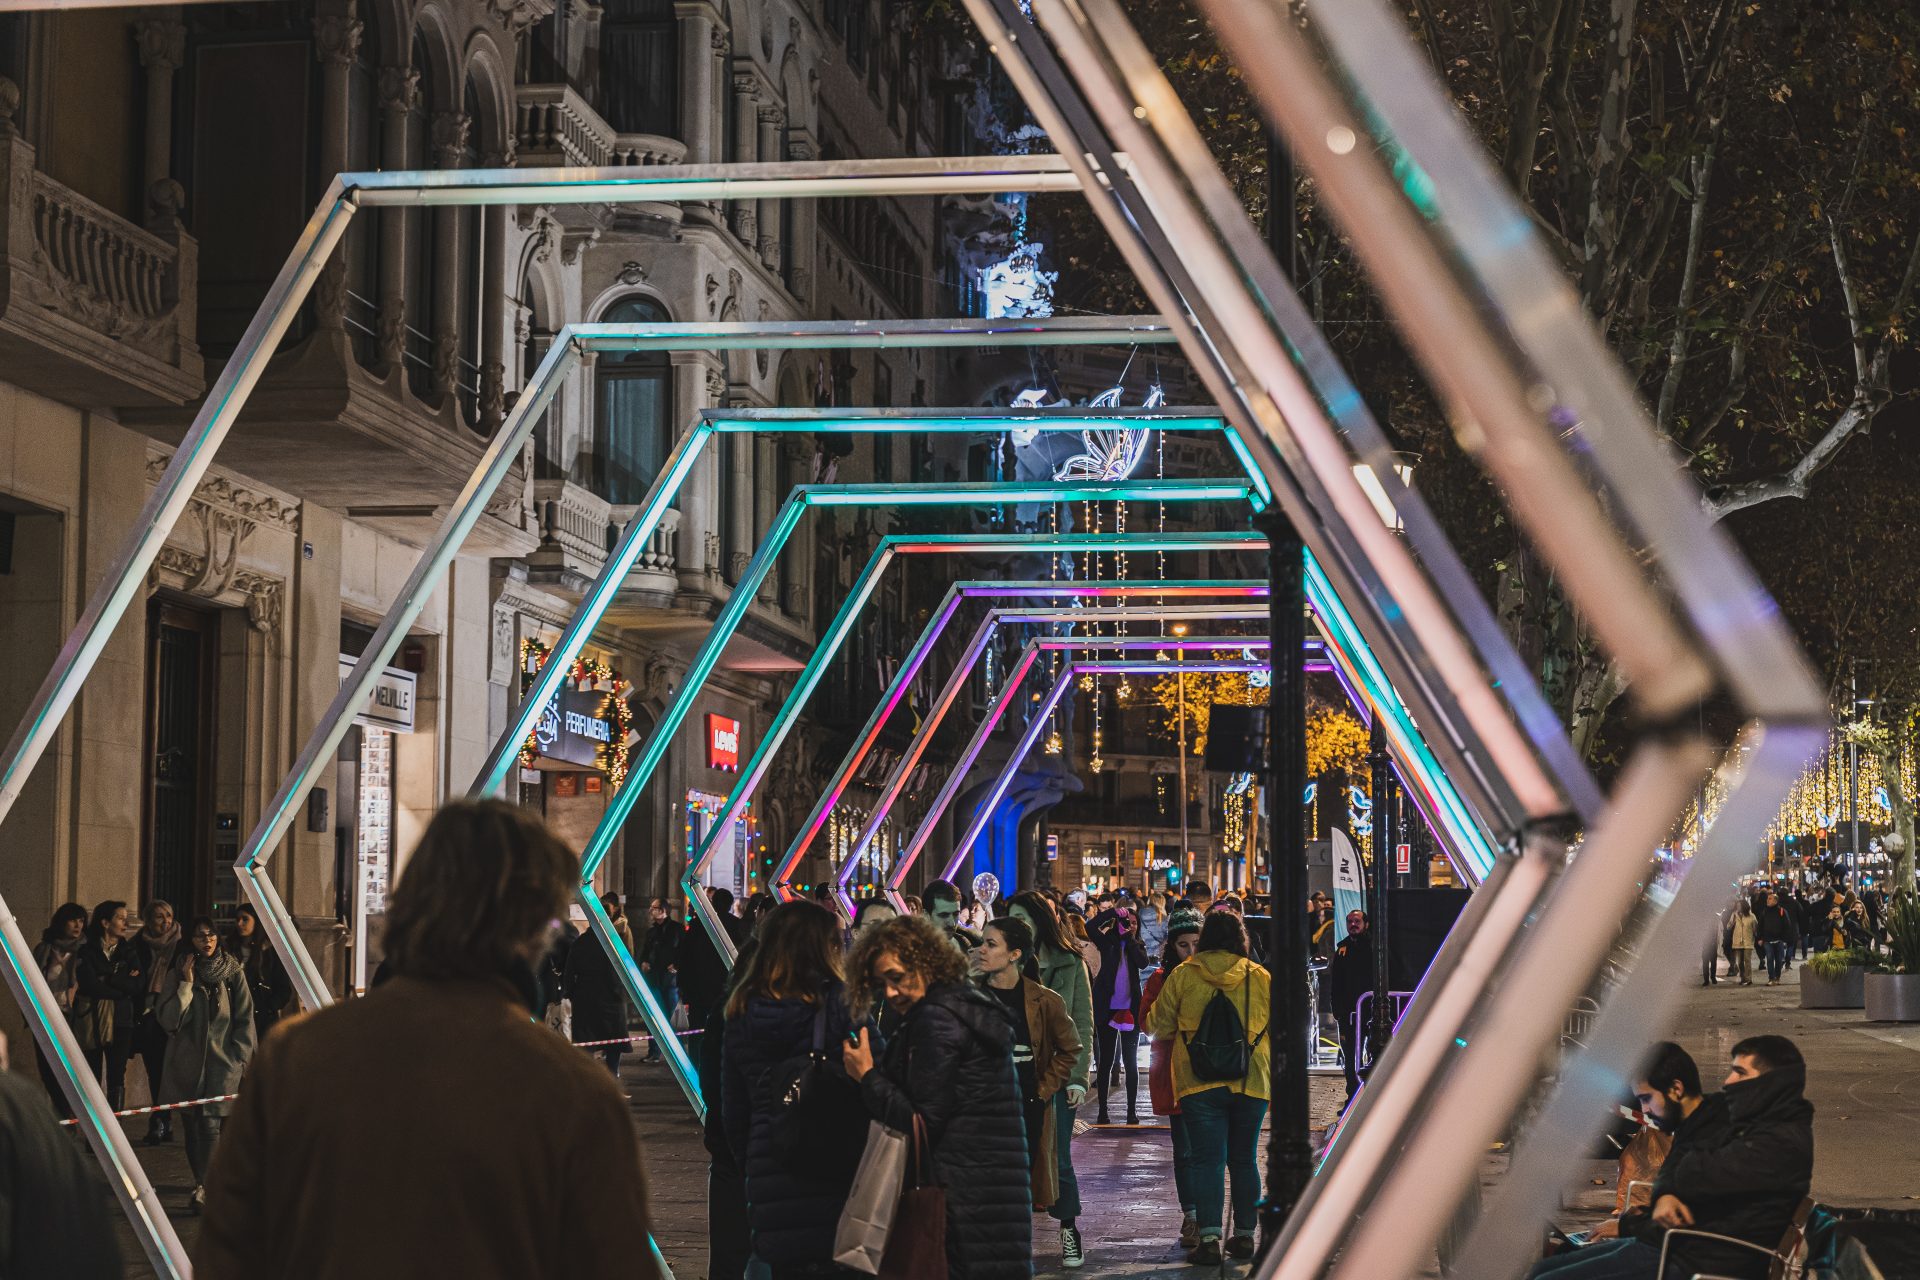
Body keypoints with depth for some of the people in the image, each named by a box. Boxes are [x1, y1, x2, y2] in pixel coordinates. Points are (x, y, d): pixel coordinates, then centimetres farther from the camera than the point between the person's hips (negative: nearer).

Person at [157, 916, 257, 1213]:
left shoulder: (234, 973, 4)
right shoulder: (178, 975, 6)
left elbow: (245, 1020, 7)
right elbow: (169, 1020, -5)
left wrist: (240, 1060, 0)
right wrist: (186, 984, -11)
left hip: (222, 1063, -2)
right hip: (187, 1063, 2)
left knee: (211, 1125, -14)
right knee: (192, 1127, 5)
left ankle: (203, 1188, -14)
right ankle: (202, 1184, 18)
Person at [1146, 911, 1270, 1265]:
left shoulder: (1182, 976, -1)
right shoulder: (1260, 977, 2)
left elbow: (1160, 1026, 8)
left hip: (1199, 1083, -2)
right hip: (1251, 1082, 2)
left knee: (1206, 1159, -1)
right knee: (1244, 1159, 13)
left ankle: (1209, 1239, -10)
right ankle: (1244, 1235, 17)